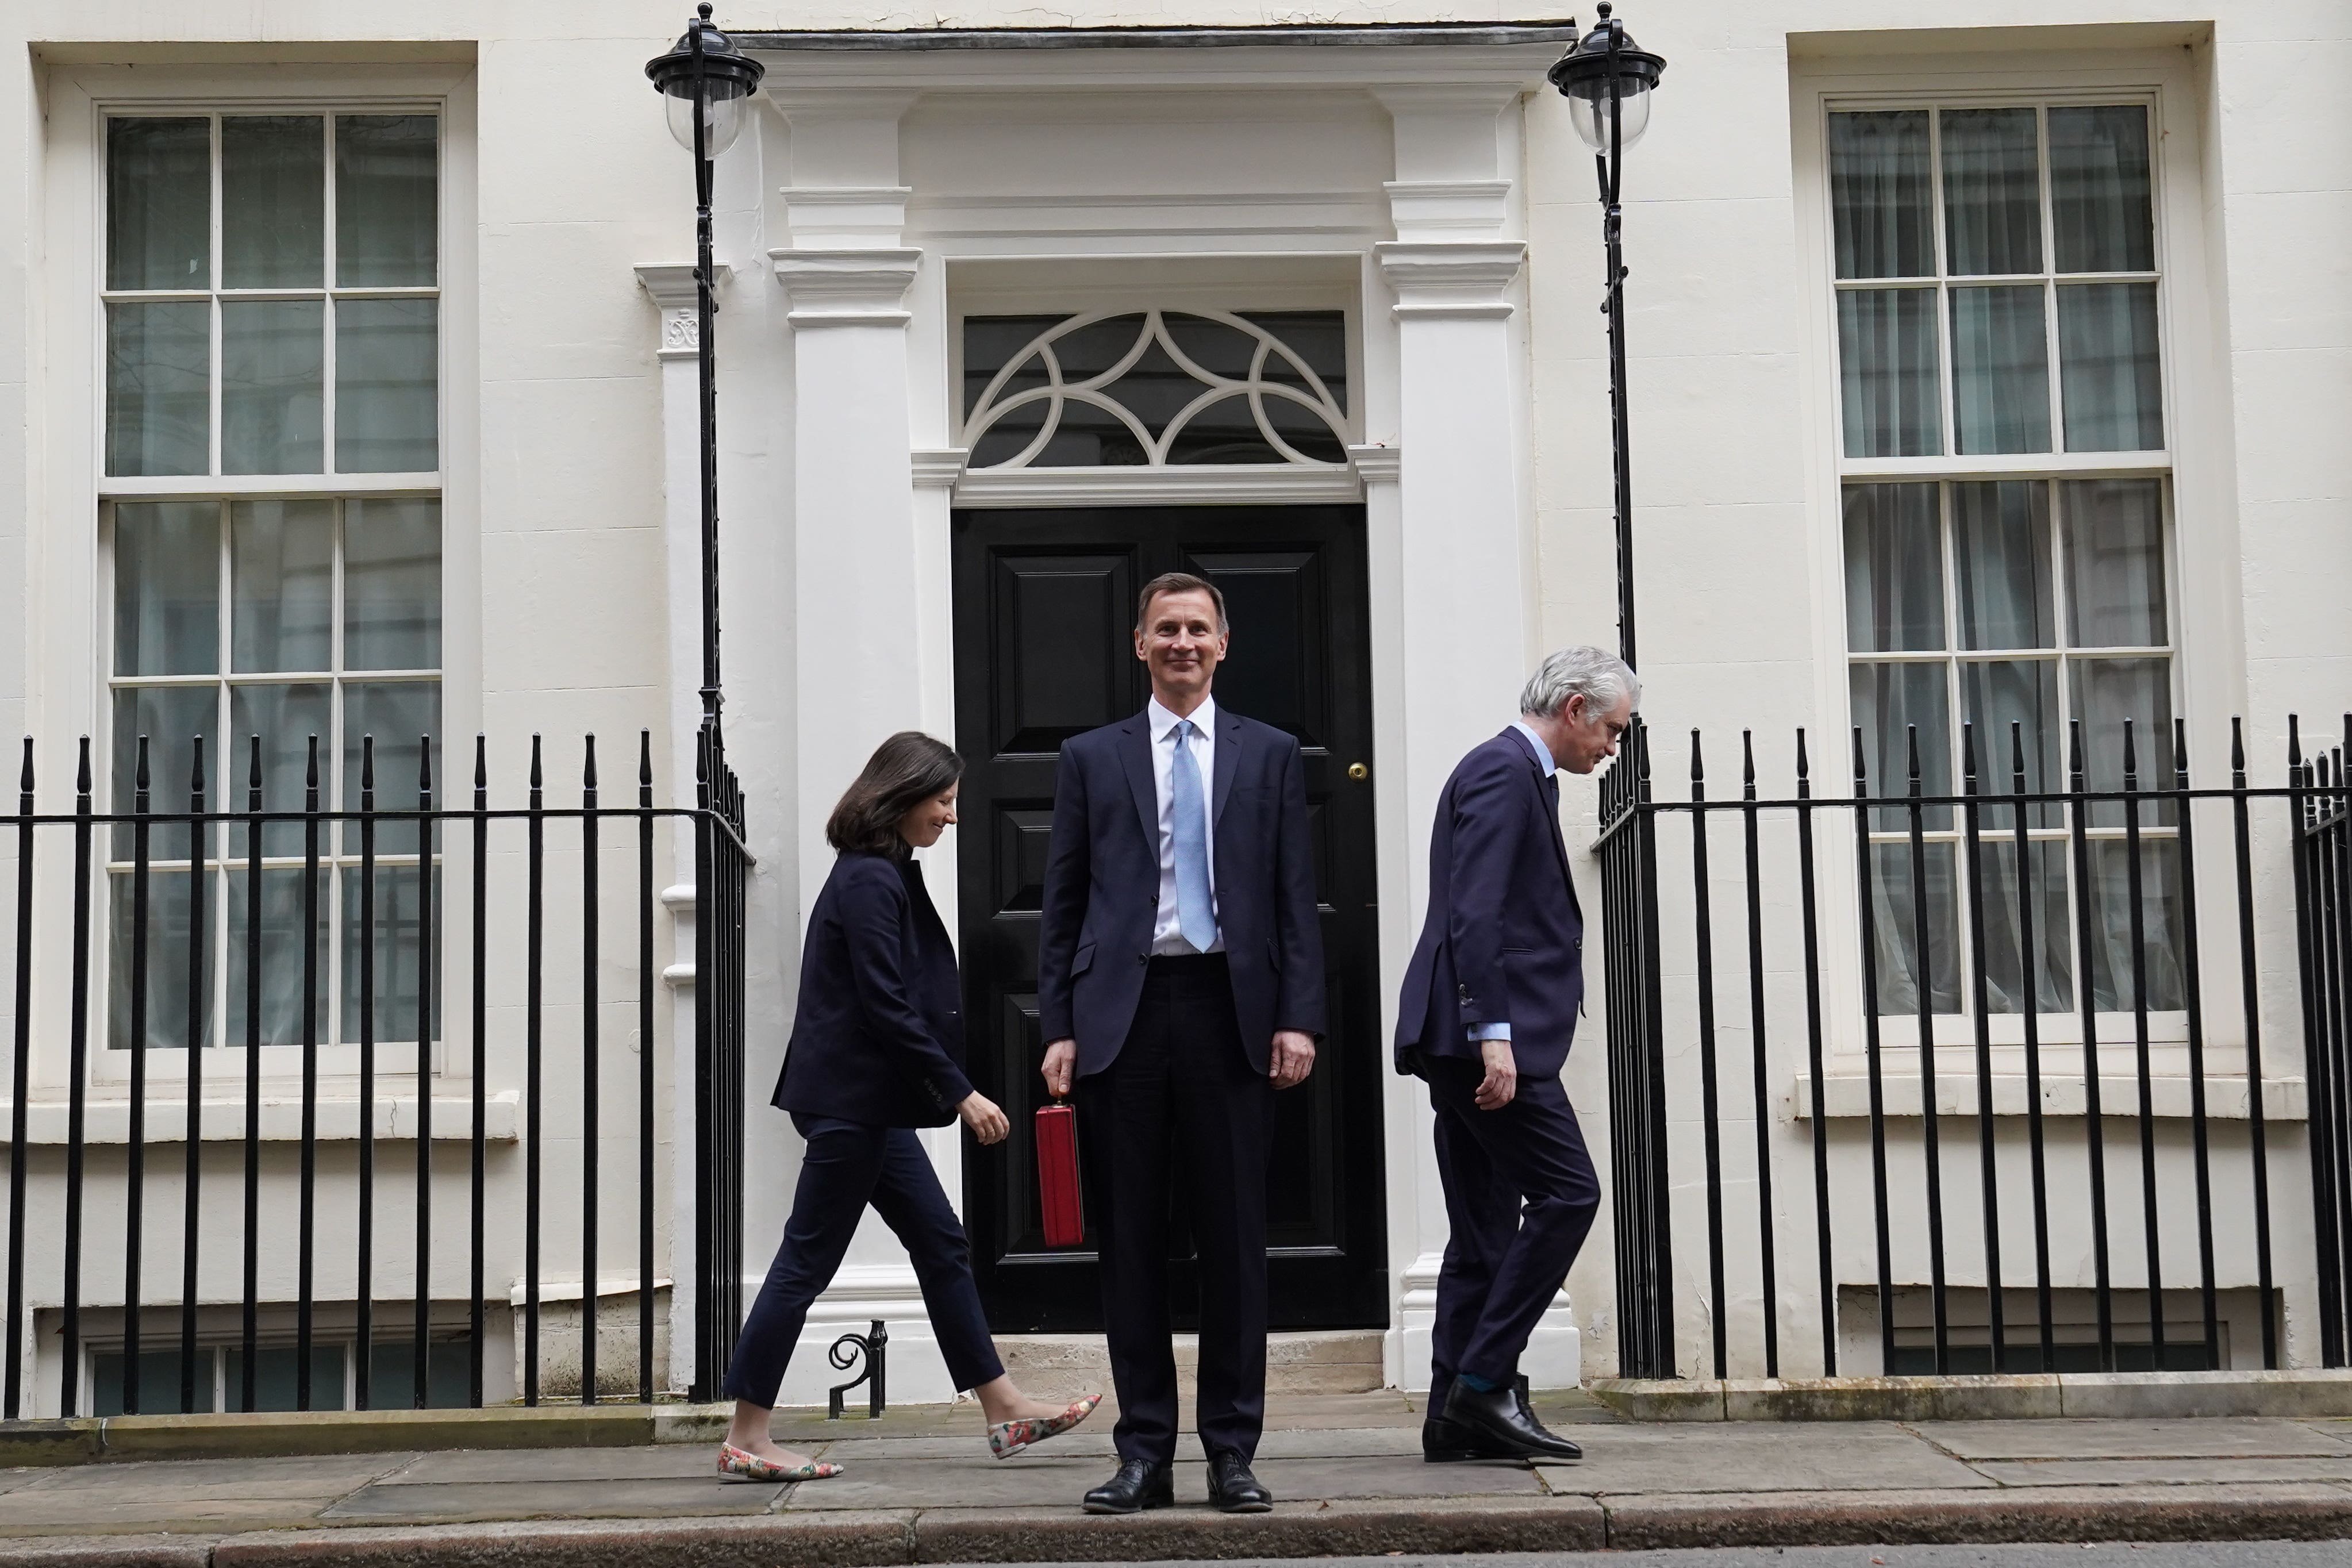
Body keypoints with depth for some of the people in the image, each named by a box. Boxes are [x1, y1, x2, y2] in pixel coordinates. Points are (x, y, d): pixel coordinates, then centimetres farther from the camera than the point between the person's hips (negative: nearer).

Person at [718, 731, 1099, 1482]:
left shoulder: (884, 876, 15)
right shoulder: (870, 882, -16)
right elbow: (887, 1007, -21)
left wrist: (948, 1090, 18)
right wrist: (960, 1092, -18)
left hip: (868, 1103, 10)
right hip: (849, 1101, -10)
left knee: (941, 1245, 11)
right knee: (806, 1261, -4)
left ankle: (1004, 1412, 16)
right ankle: (746, 1438, 3)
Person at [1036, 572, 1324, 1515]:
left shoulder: (1270, 756, 11)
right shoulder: (1091, 758, 12)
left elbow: (1296, 898, 7)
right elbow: (1063, 906, 8)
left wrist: (1298, 1017, -4)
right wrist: (1058, 1028, 0)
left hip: (1229, 1009, 0)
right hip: (1122, 1013, 1)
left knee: (1234, 1241, 2)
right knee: (1129, 1242, 3)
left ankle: (1232, 1453, 10)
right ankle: (1144, 1453, 11)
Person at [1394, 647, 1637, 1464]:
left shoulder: (1516, 773, 23)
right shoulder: (1504, 772, -9)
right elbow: (1474, 914, -19)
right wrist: (1494, 1035, -24)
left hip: (1471, 1042, 11)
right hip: (1487, 1035, -11)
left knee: (1485, 1232, 9)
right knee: (1566, 1191, -11)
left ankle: (1456, 1414, 10)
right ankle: (1484, 1382, -9)